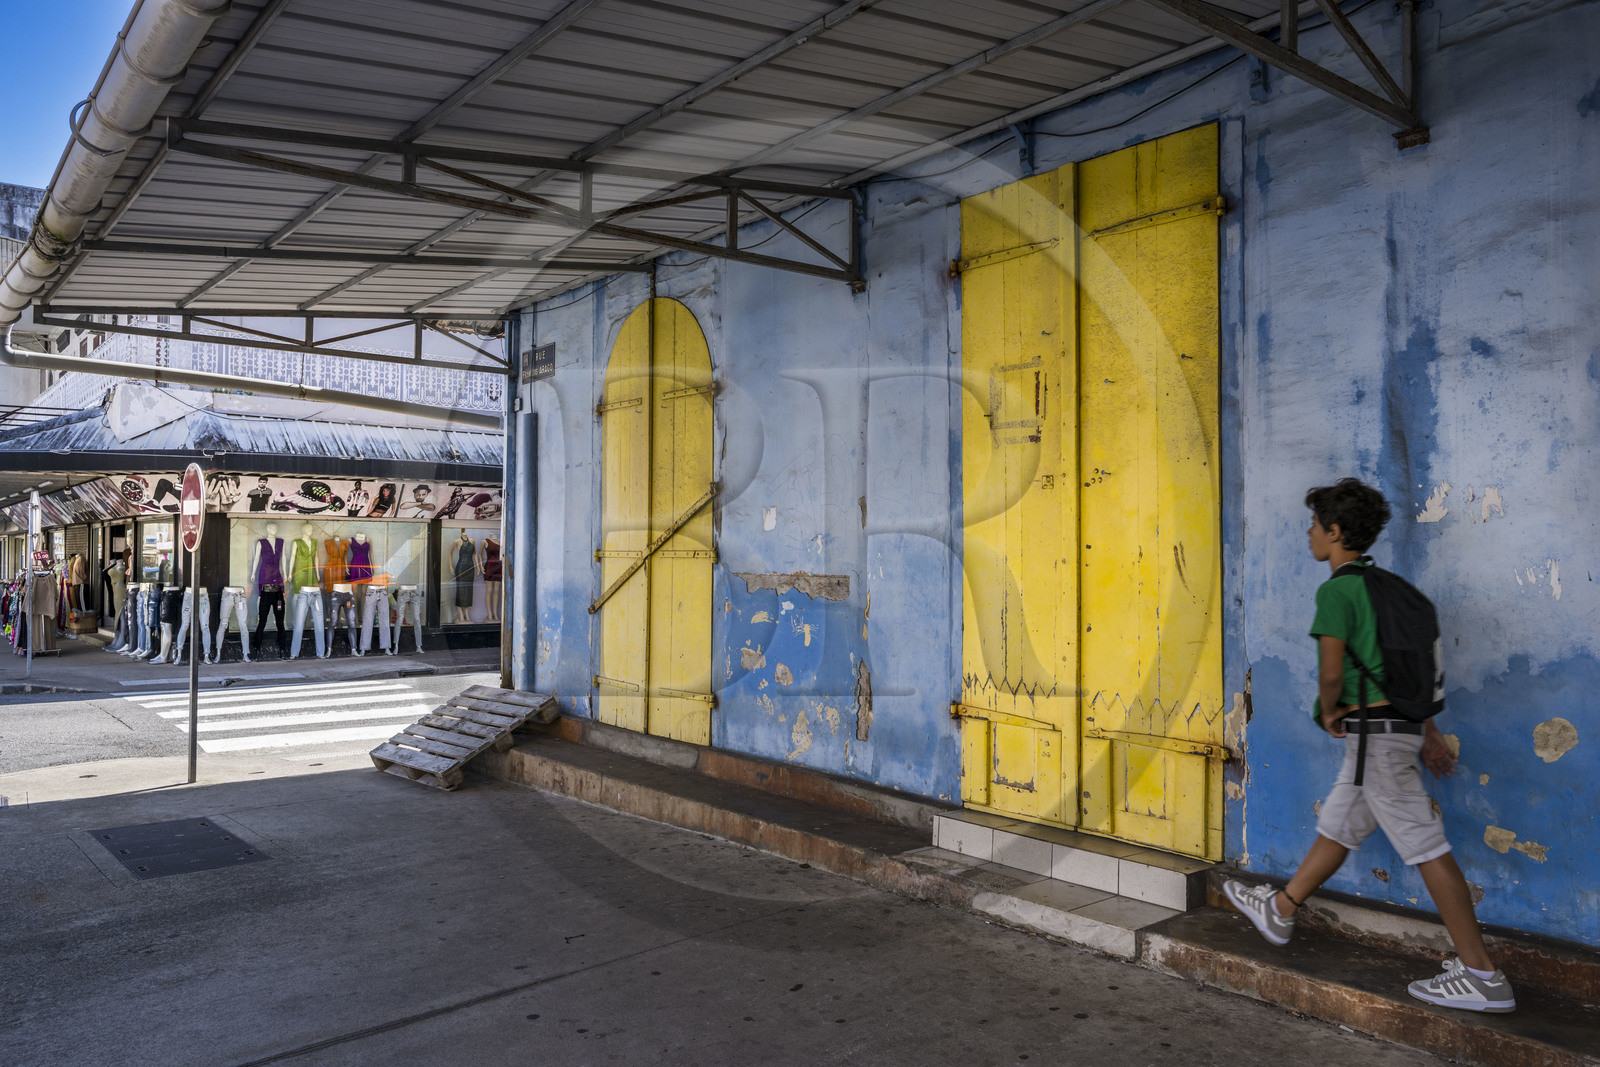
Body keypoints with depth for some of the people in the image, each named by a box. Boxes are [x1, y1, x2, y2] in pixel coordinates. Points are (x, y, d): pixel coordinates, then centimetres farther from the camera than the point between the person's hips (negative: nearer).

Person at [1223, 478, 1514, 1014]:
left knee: (1426, 847, -5)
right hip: (1399, 725, 10)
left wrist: (1328, 712, 0)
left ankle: (1481, 975, 2)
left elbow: (1332, 672, -20)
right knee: (1336, 826, 19)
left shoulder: (1336, 590, -14)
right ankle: (1279, 910, 34)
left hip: (1375, 733, -10)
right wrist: (1429, 731, 22)